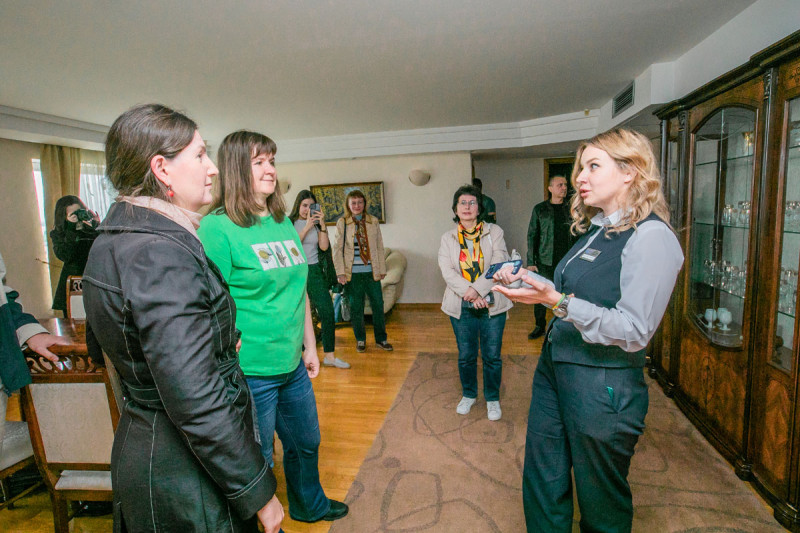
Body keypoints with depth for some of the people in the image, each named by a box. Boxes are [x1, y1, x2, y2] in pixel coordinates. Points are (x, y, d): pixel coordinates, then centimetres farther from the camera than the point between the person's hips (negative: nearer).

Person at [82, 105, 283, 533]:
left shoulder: (114, 239, 5)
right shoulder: (162, 253, -27)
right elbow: (196, 402, -29)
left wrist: (222, 343, 14)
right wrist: (257, 493, -19)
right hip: (186, 475, -9)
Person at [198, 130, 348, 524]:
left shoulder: (284, 224, 7)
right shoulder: (218, 227, -15)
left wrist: (309, 347, 15)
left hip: (292, 365, 8)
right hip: (249, 373, -7)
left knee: (306, 443, 26)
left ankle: (310, 505, 53)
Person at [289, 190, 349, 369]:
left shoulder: (316, 223, 10)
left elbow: (324, 246, 0)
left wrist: (322, 225, -9)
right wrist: (307, 227, -15)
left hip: (315, 271, 3)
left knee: (327, 312, -3)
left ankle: (330, 356, 4)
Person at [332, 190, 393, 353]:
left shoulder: (373, 222, 7)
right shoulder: (342, 223, 2)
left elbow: (380, 247, 9)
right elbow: (337, 249, 0)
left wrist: (382, 269, 7)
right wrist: (340, 272, -7)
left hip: (371, 272, 2)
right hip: (353, 273, -1)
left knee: (378, 304, 5)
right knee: (356, 307, 7)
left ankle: (381, 339, 21)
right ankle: (360, 340, 23)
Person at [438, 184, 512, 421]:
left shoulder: (494, 232, 3)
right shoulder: (448, 238, 7)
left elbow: (500, 264, -8)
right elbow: (447, 271, -5)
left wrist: (477, 288, -19)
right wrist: (469, 293, -19)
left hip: (492, 304, -1)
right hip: (461, 306, 1)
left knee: (492, 356, 7)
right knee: (466, 356, 12)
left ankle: (492, 398, 30)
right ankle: (468, 394, 36)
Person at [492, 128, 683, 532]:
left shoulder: (651, 237, -16)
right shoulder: (595, 230, 10)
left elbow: (634, 331, -22)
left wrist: (556, 300, -28)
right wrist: (527, 282, 6)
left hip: (602, 388, -8)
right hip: (554, 367, 8)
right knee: (542, 485, 20)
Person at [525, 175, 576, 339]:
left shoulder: (571, 209, 7)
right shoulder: (539, 209, 2)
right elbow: (532, 236, 1)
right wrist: (531, 262, -4)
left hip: (567, 262, 1)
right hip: (545, 262, -1)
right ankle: (540, 327, 22)